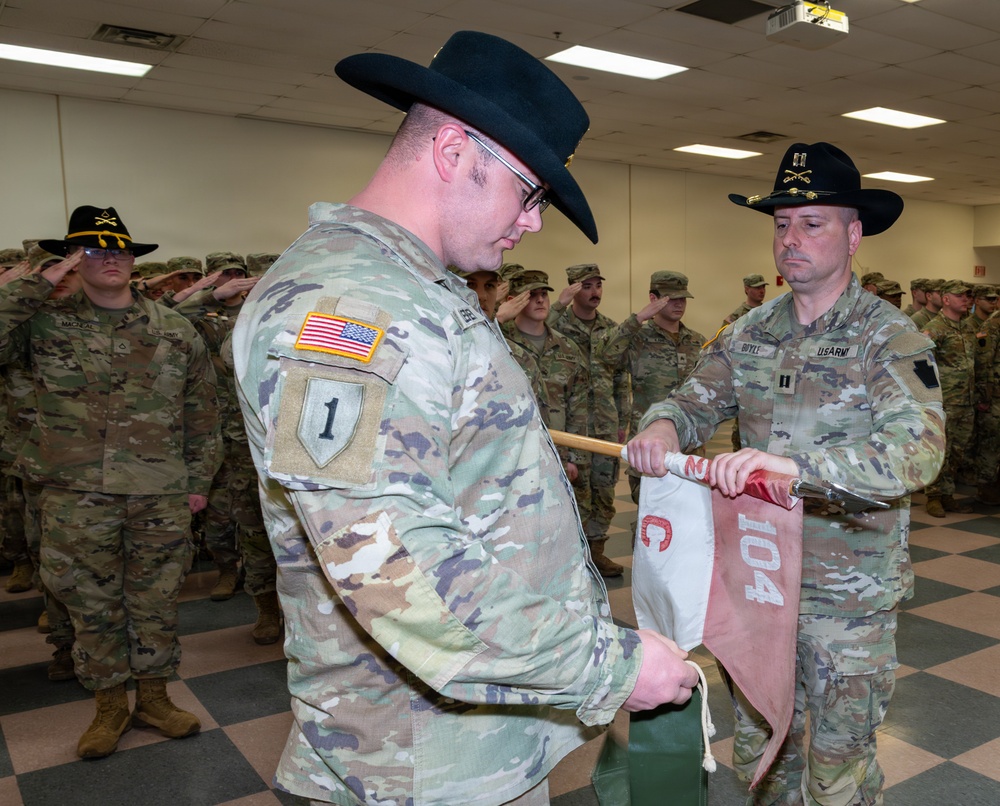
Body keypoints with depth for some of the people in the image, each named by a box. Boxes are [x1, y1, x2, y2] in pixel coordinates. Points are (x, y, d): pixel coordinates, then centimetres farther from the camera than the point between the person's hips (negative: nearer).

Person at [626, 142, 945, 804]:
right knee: (757, 742, 22)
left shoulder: (889, 337, -13)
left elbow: (918, 447, -28)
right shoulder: (750, 332, 4)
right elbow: (697, 399, 6)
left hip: (848, 593, -5)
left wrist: (796, 464, -43)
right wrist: (663, 425, -20)